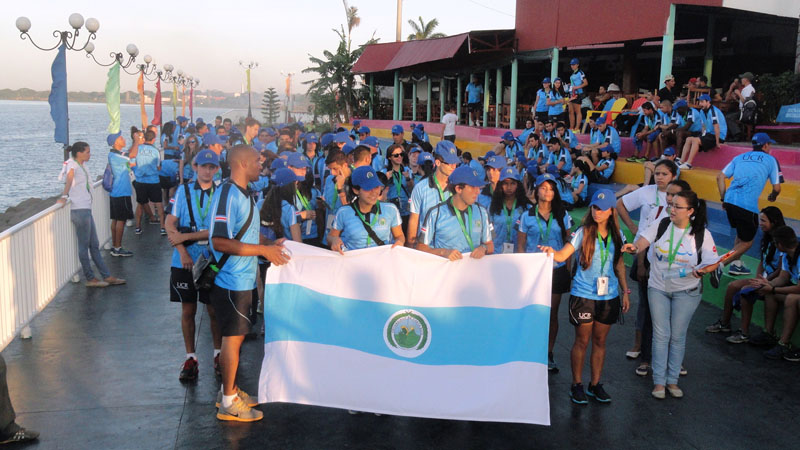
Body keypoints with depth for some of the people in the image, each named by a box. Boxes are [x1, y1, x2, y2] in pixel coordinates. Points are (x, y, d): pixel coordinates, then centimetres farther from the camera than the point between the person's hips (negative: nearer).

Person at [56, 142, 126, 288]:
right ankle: (90, 279, 7)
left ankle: (107, 276, 18)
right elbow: (69, 178, -28)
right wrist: (64, 196, -38)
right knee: (84, 246, 0)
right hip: (79, 210, -9)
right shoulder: (72, 164, -11)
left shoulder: (82, 165, 15)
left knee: (94, 245, 12)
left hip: (86, 210, 9)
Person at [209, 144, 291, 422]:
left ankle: (229, 390, 30)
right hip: (231, 281, -9)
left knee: (236, 336, 17)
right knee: (233, 338, -1)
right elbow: (219, 242, -26)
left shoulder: (243, 194, 12)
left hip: (243, 280, 9)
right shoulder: (227, 195, -19)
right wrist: (263, 250, -23)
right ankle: (229, 404, 10)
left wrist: (269, 245, 8)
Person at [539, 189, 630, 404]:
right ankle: (577, 385, 16)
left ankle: (595, 384, 23)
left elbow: (619, 265, 14)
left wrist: (625, 291, 12)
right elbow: (562, 255, -18)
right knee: (582, 340, 3)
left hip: (608, 296, 4)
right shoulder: (583, 232, -7)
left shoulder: (617, 235, 4)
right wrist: (552, 252, -40)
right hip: (583, 295, -3)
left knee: (600, 340, 11)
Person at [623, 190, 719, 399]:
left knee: (677, 336, 7)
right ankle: (659, 381, 12)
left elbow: (713, 262, -10)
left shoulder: (701, 233, -8)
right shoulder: (661, 225, -6)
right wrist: (634, 247, -40)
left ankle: (672, 380, 21)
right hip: (658, 288, 1)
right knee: (661, 335, 3)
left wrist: (703, 270, -32)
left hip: (686, 292, -1)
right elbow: (644, 241, -16)